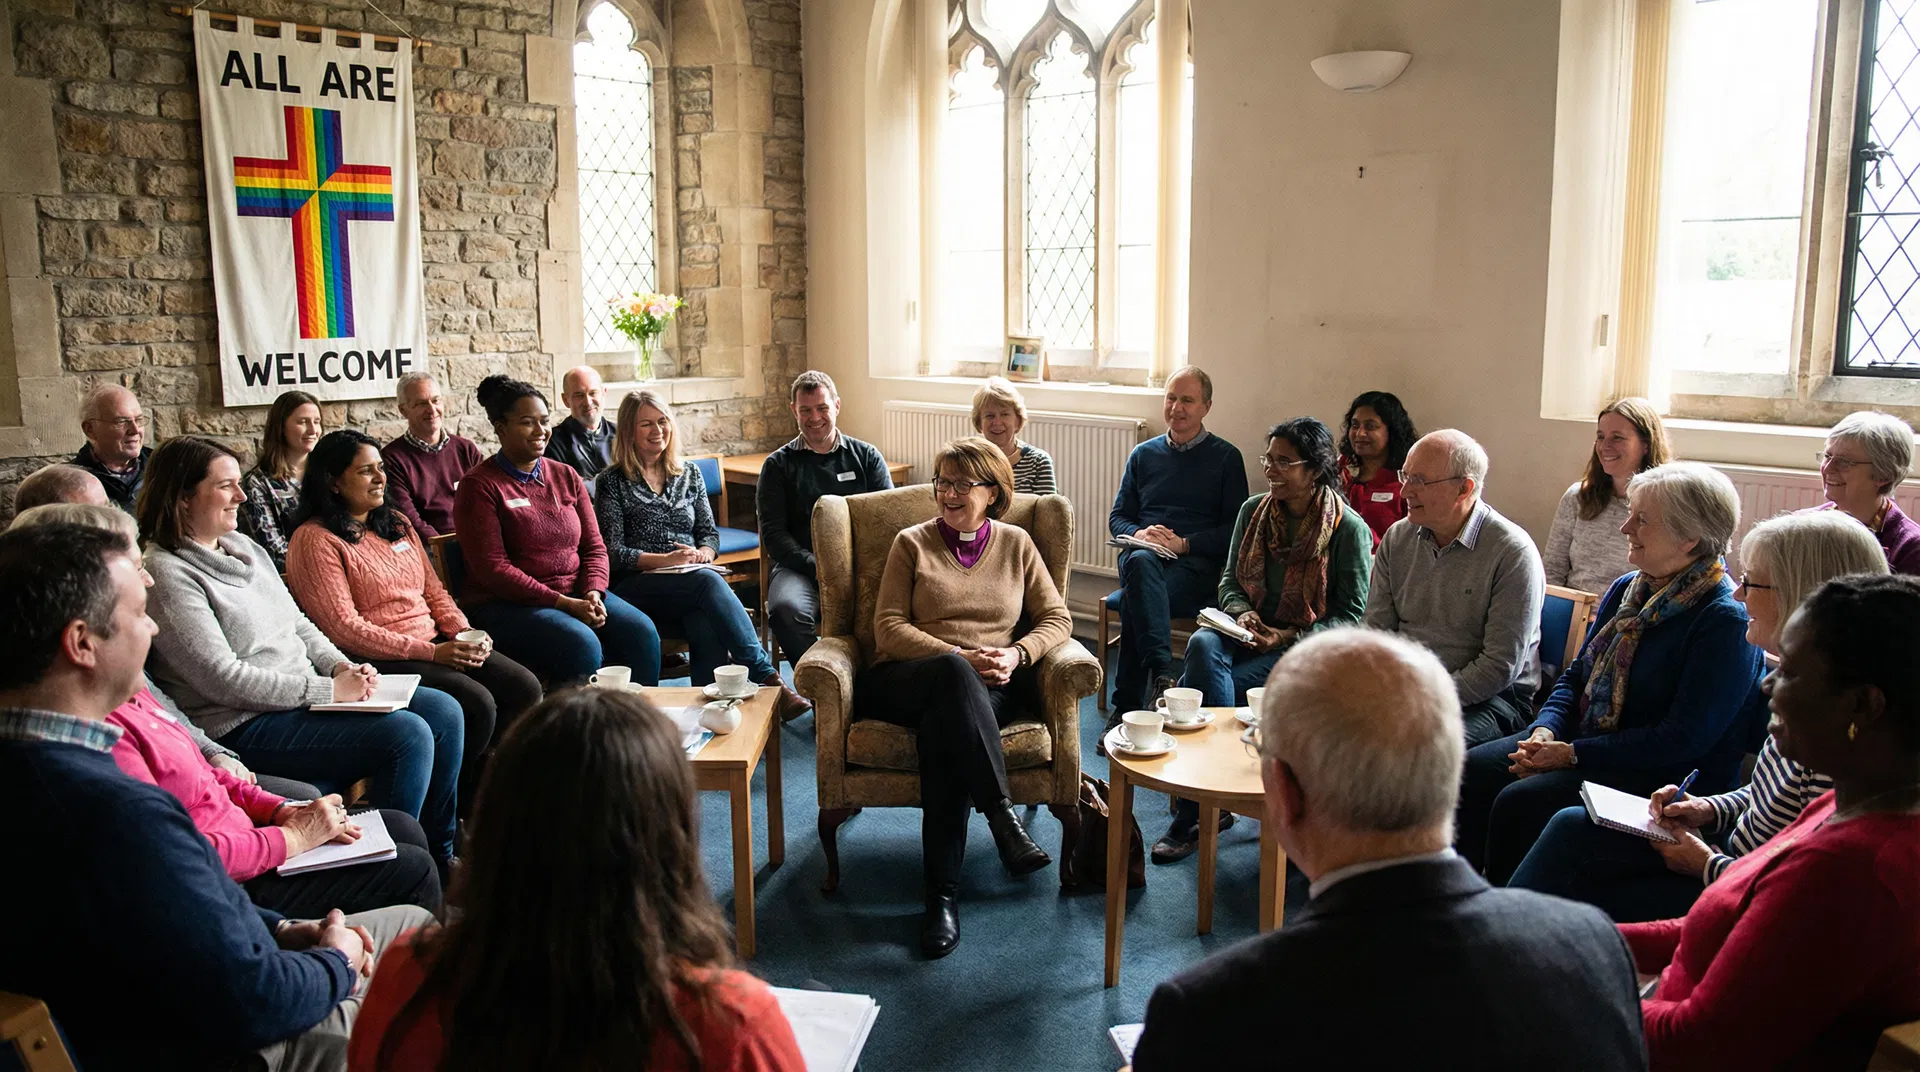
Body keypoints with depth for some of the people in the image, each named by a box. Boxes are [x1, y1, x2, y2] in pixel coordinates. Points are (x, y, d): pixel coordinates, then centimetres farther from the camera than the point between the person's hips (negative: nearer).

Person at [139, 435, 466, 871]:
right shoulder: (166, 573, -13)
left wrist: (344, 668, 0)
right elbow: (221, 678, -19)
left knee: (444, 712, -1)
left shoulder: (243, 546, 14)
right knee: (407, 735, -23)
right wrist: (328, 689, -17)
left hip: (303, 696, 9)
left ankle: (440, 855, 10)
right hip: (247, 727, -9)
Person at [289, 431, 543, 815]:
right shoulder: (314, 541, -7)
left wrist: (465, 634, -2)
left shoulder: (396, 524, 18)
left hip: (435, 643, 8)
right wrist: (430, 652, -20)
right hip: (378, 662, -8)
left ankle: (483, 795, 3)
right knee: (476, 704, -27)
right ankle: (454, 808, -4)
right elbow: (343, 628, -15)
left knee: (525, 687, -11)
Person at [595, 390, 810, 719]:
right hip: (636, 587, -4)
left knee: (706, 626, -36)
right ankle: (769, 679, -39)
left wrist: (701, 554, -6)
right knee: (709, 582, -35)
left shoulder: (689, 474, 21)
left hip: (691, 582, 4)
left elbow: (711, 534, 18)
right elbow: (612, 551, -2)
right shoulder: (612, 481, 7)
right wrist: (666, 559, -15)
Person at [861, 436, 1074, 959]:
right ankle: (1002, 816, -43)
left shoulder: (1016, 544, 18)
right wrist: (959, 657, -11)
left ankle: (943, 894, -37)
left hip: (991, 688, 1)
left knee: (945, 726, -36)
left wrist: (1016, 654, -9)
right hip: (907, 680, 0)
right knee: (953, 675, -39)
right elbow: (888, 626, 2)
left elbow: (1057, 618, 13)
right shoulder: (912, 543, 12)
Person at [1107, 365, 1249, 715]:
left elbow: (1234, 529, 3)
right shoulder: (1143, 454, 23)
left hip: (1196, 562, -3)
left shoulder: (1226, 457, 12)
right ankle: (1160, 674, -52)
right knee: (1142, 563, -38)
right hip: (1143, 554, 3)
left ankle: (1127, 706, -36)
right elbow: (1117, 516, 20)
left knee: (1135, 598, -35)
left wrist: (1183, 543, -12)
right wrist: (1138, 534, -4)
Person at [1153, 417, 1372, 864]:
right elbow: (1230, 579, 15)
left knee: (1197, 687, -27)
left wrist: (1288, 638, -18)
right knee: (1202, 646, -32)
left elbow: (1353, 616, -7)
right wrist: (1242, 612, -9)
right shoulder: (1253, 510, 7)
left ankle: (1193, 815, -13)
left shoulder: (1349, 529, -8)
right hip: (1249, 634, 5)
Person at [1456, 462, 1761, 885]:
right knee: (1469, 772, -12)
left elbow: (1684, 740, -20)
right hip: (1584, 740, 8)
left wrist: (1574, 754, -19)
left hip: (1664, 778, -8)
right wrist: (1546, 730, -4)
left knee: (1520, 801, -27)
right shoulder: (1626, 590, 10)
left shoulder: (1725, 622, -16)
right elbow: (1577, 676, 17)